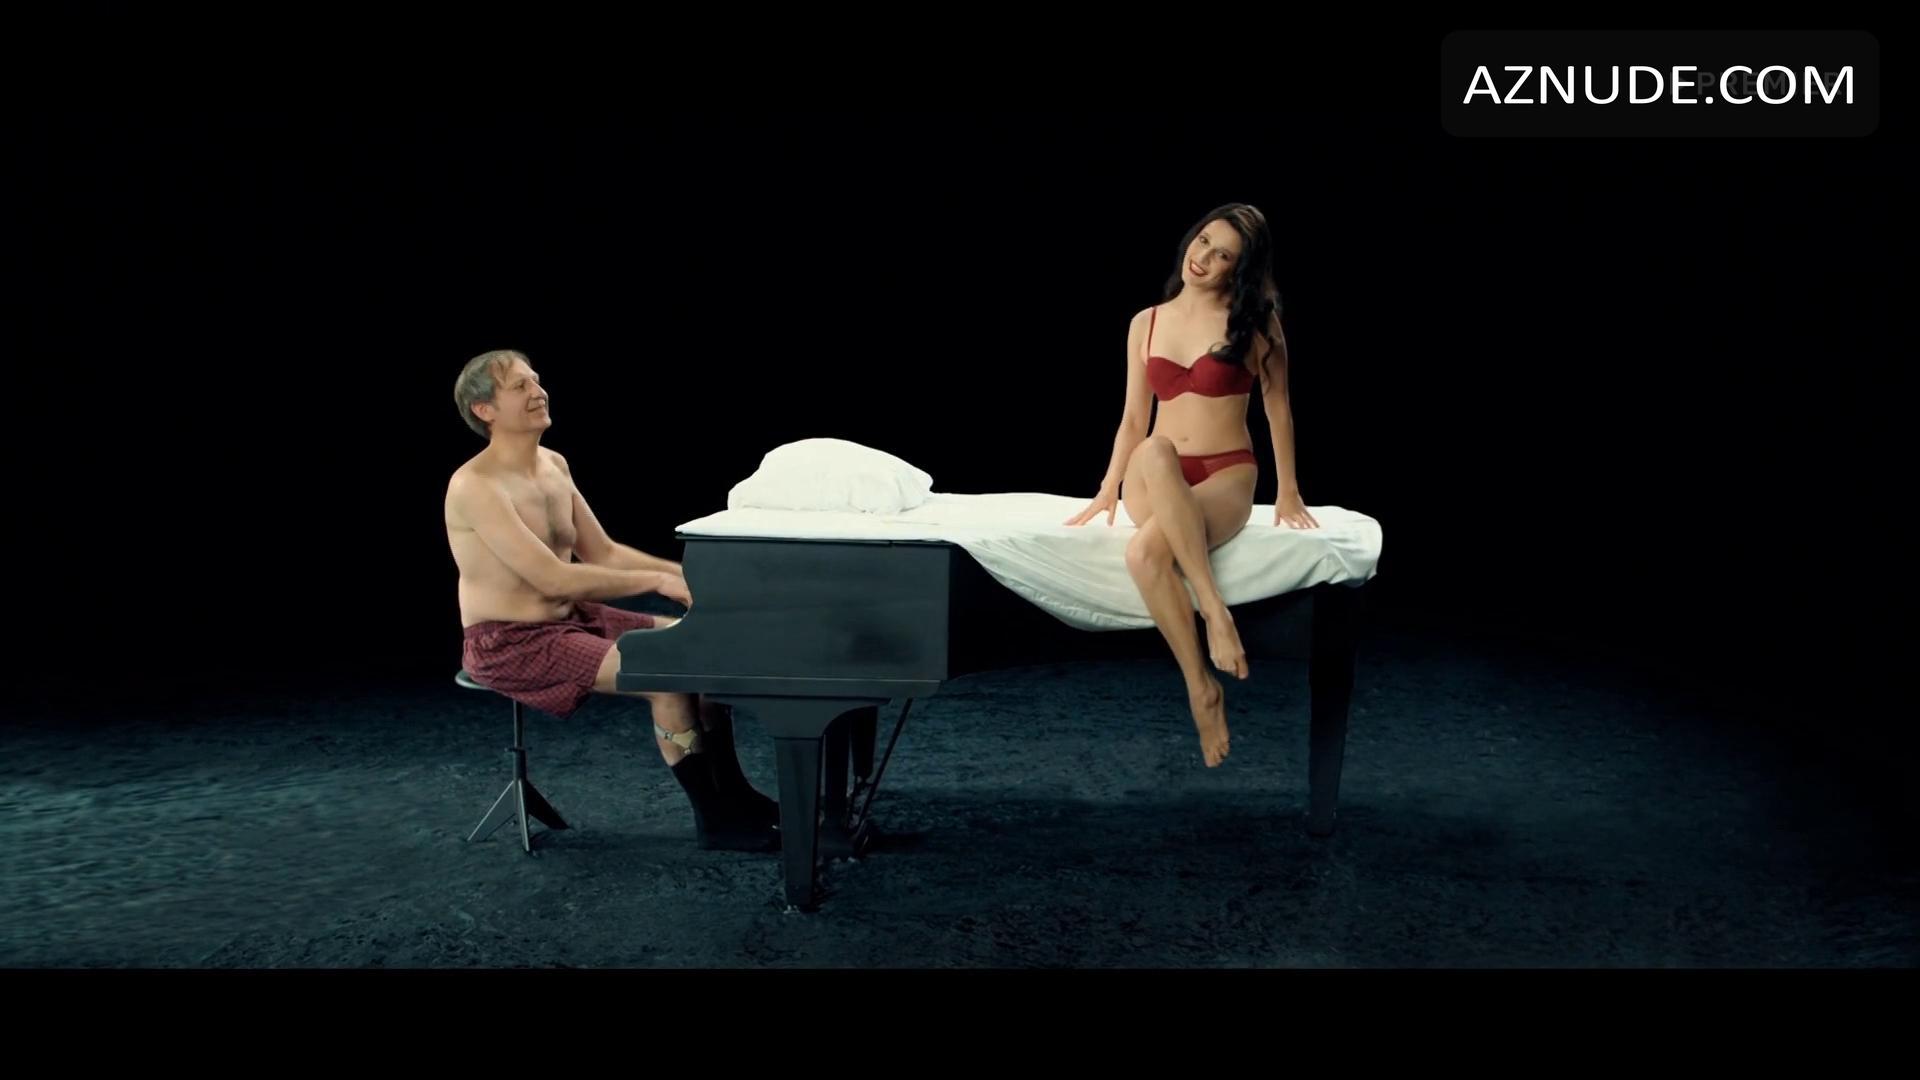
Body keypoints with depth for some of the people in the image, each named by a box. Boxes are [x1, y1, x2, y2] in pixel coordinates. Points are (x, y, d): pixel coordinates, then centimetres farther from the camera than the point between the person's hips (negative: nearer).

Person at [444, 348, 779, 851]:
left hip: (571, 620, 9)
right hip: (508, 644, -9)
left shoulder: (554, 465, 8)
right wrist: (657, 581, -27)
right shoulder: (475, 486, -21)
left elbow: (603, 553, 11)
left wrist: (685, 574, -2)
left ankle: (731, 791, 6)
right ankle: (715, 818, -8)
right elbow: (554, 579, -28)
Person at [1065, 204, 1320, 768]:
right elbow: (1134, 419, 14)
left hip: (1226, 476, -3)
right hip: (1155, 483, 3)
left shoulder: (1255, 321, 2)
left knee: (1145, 550, -38)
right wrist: (1109, 488, 3)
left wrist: (1288, 491, 9)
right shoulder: (1146, 323, 11)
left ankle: (1203, 685, -24)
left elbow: (1278, 408, 9)